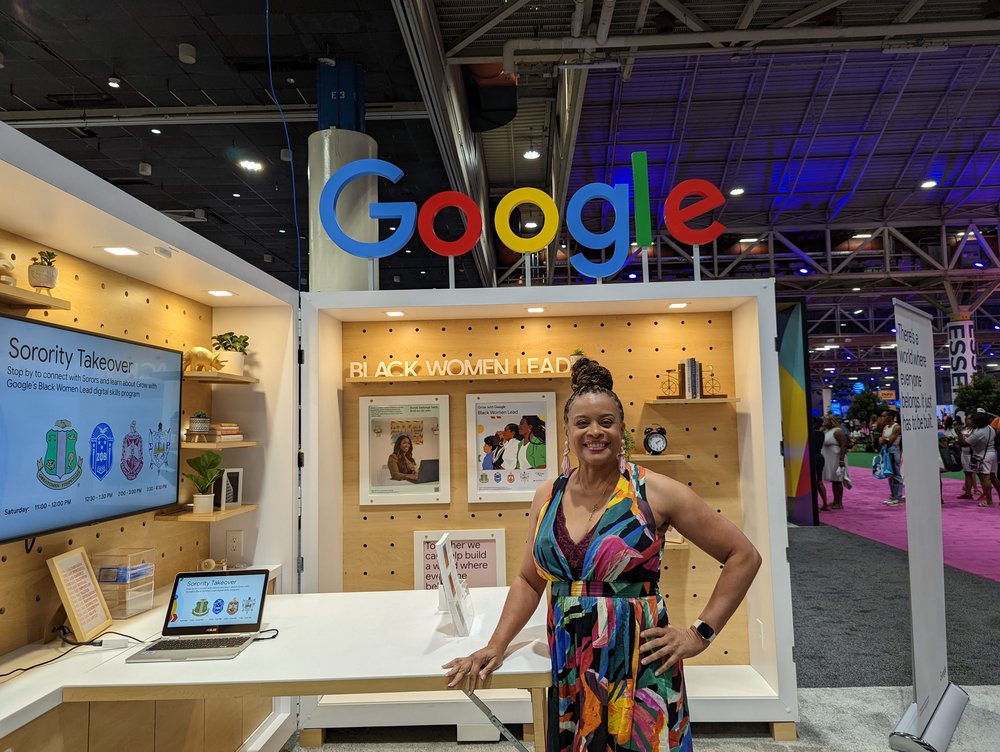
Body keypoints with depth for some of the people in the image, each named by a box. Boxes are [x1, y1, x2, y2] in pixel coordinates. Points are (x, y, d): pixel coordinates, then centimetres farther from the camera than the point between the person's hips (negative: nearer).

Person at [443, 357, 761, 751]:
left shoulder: (656, 492, -11)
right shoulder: (548, 496, 2)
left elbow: (744, 556, -3)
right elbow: (528, 581, 13)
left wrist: (701, 633, -7)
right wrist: (496, 646, 3)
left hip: (638, 670, -3)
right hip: (569, 670, 4)